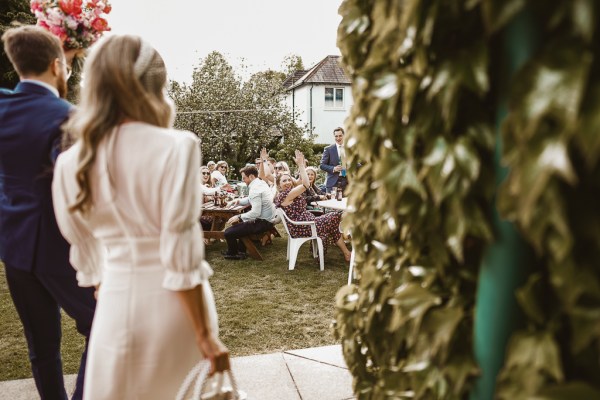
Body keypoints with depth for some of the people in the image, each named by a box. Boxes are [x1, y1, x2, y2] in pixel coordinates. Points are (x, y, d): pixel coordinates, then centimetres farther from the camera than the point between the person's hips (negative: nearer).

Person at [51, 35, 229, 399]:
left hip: (116, 305, 4)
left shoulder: (70, 163, -2)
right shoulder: (176, 146, -17)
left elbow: (86, 255, 6)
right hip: (174, 305, -3)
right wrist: (205, 335, -9)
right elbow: (181, 256, -18)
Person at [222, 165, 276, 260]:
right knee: (239, 223, 33)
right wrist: (238, 201, 8)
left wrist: (239, 217, -18)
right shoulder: (262, 182, 9)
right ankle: (241, 251, 31)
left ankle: (232, 253, 16)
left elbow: (256, 212, -28)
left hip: (262, 222, -11)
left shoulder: (255, 189, -22)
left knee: (228, 232, -11)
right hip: (267, 219, 11)